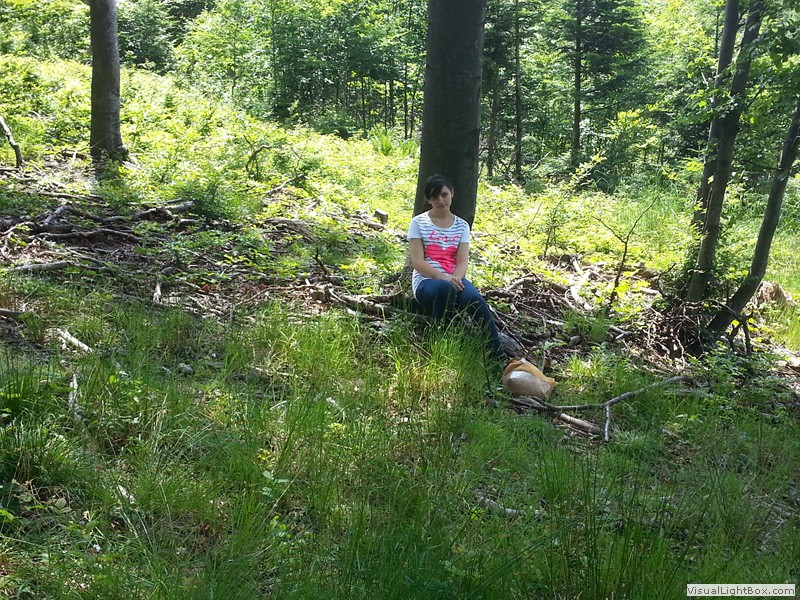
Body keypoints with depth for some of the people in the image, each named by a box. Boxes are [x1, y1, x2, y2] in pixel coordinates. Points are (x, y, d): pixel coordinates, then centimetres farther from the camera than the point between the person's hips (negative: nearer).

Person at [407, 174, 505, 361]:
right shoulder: (419, 223, 3)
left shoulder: (462, 226, 12)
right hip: (426, 281, -2)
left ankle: (499, 356, -28)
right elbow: (417, 262, -7)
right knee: (445, 288, -40)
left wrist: (455, 278, -22)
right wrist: (443, 278, -23)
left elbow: (462, 261, 1)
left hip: (454, 280, 3)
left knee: (476, 301, -31)